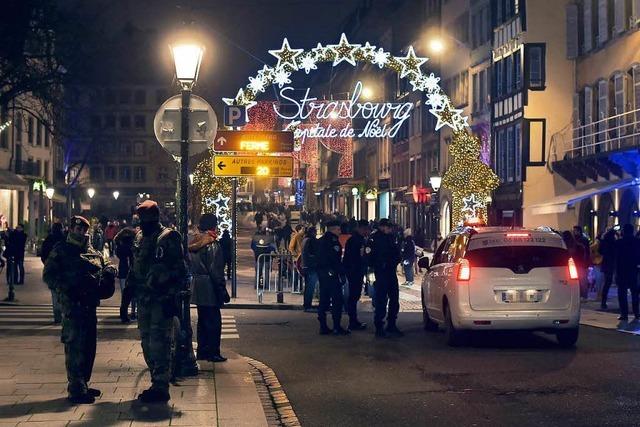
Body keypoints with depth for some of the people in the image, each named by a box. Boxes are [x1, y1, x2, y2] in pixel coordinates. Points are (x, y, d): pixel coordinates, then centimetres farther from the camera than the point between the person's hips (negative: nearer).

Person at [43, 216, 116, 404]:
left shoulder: (93, 252, 18)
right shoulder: (61, 250, -1)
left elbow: (107, 265, 26)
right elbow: (48, 275, -5)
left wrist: (109, 270, 2)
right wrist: (66, 288, -19)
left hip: (89, 304, 8)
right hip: (72, 304, -8)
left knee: (88, 346, 14)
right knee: (75, 346, -9)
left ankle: (82, 385, 25)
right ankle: (76, 390, -6)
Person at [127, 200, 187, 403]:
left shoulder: (169, 238, -9)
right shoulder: (139, 237, 14)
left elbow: (179, 270, -12)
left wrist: (171, 296, -16)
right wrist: (130, 286, 16)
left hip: (162, 300, -8)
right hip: (144, 299, 8)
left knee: (159, 344, -7)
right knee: (147, 343, 12)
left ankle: (161, 387, -2)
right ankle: (157, 383, 22)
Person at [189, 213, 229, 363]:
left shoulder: (194, 243, 10)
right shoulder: (212, 244, -15)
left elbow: (191, 266, 14)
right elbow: (216, 270, -17)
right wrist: (222, 289, -13)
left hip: (197, 287, 8)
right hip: (210, 288, -8)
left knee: (202, 320, 15)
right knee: (214, 321, -2)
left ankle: (202, 351, 19)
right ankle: (213, 353, -1)